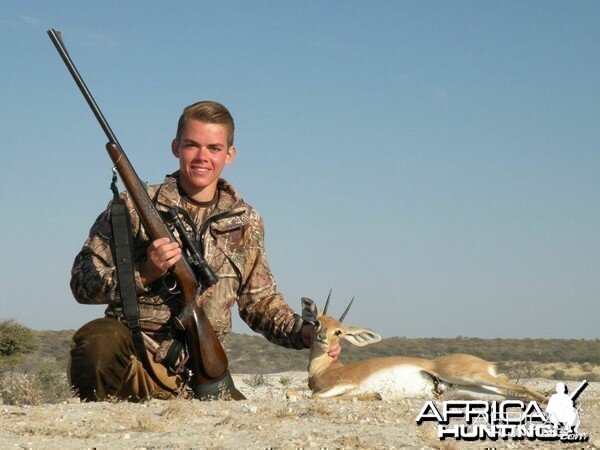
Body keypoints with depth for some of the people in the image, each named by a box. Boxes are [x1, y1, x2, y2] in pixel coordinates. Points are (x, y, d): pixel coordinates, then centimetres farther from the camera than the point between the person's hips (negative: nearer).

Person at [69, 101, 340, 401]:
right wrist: (144, 273, -19)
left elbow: (259, 301, 20)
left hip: (196, 375, 5)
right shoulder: (135, 207, -1)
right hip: (133, 356, -4)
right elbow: (82, 283, -4)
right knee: (98, 340, -38)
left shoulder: (245, 222, 11)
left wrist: (303, 332, 2)